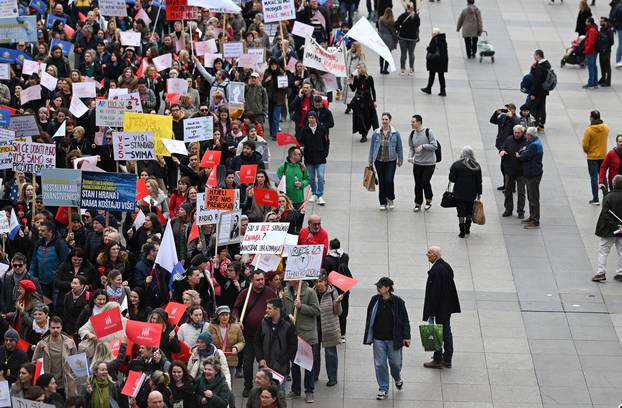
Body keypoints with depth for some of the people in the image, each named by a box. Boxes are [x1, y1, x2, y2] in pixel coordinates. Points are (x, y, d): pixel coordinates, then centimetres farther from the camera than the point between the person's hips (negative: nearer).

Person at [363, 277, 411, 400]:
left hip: (393, 339, -2)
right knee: (380, 364, 2)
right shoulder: (375, 300, 1)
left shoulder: (398, 302, -8)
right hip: (378, 339, 2)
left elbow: (405, 320, -2)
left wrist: (406, 337, -6)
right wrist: (368, 337, 9)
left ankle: (397, 378, 41)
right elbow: (369, 319, 9)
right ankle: (383, 390, 12)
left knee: (395, 363, 8)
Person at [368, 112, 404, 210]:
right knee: (381, 182, 5)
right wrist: (370, 160, 7)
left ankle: (390, 199, 15)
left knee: (389, 180, -11)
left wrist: (400, 160, 7)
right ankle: (383, 203, 15)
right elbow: (372, 147, 7)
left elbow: (399, 147, 6)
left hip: (391, 161, -2)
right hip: (379, 161, 2)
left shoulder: (395, 133, -1)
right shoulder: (376, 133, 1)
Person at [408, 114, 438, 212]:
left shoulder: (428, 132, -12)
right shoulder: (412, 134, 4)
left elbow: (435, 146, -12)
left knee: (425, 182, -7)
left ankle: (428, 201, 17)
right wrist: (410, 157, -4)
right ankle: (418, 204, 18)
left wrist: (423, 146, -21)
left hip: (429, 163, -4)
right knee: (418, 184, 5)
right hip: (417, 163, 4)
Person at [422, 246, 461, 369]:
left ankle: (438, 360, 9)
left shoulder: (436, 270, -23)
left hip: (440, 308, -9)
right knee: (446, 332, 16)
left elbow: (434, 293, -23)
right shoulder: (446, 266, 5)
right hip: (448, 307, 9)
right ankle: (447, 360, 24)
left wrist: (431, 312, -19)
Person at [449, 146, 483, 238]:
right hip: (471, 192, 2)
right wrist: (479, 193, 9)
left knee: (461, 212, 2)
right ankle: (467, 229, 25)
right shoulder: (476, 166, -4)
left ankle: (462, 231, -1)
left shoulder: (456, 165, -10)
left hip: (459, 192, -2)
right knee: (470, 210, 17)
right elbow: (479, 181, 0)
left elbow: (451, 178, -7)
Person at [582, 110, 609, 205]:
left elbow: (585, 145, -16)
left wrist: (587, 151, 2)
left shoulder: (589, 130, -19)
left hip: (592, 157, -5)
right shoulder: (606, 128, -5)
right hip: (603, 156, 5)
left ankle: (595, 199, 2)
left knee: (594, 177, 2)